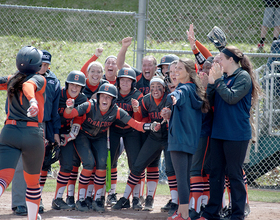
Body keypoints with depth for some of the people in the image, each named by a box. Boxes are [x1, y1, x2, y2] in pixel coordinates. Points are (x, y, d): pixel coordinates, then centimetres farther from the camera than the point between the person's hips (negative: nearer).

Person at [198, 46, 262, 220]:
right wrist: (211, 82, -1)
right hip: (218, 132, 7)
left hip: (236, 133, -7)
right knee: (216, 173, 8)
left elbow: (231, 97, -19)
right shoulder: (224, 77, 14)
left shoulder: (243, 76, -7)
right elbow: (211, 101, 11)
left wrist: (218, 80, -14)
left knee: (234, 174, -3)